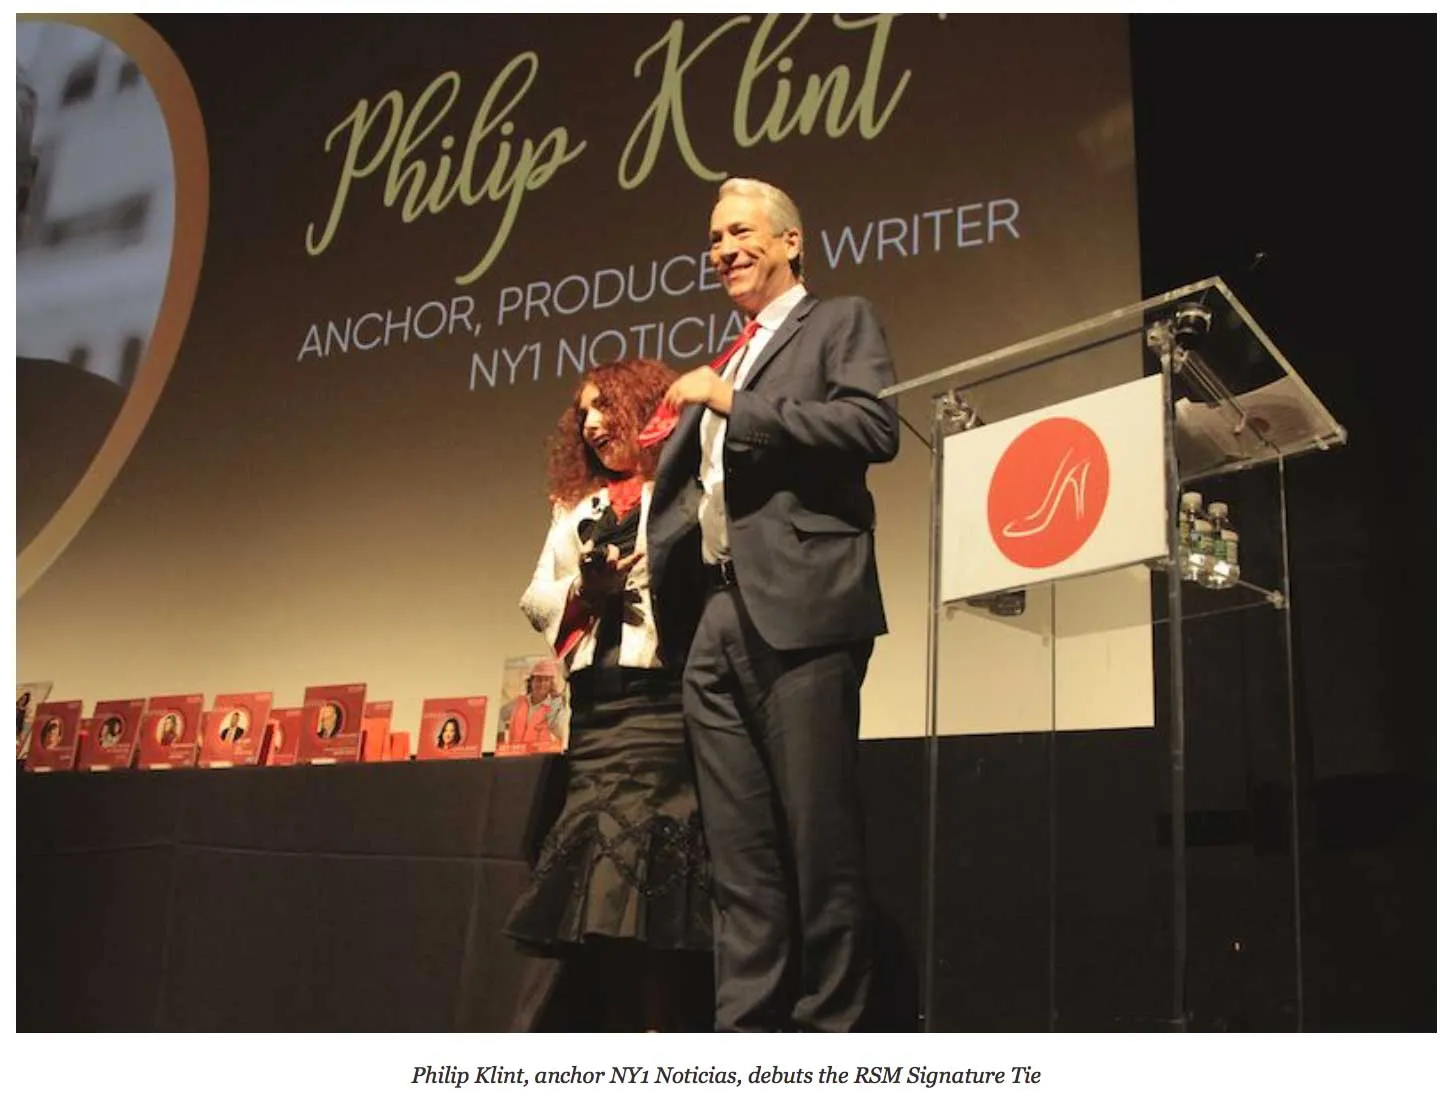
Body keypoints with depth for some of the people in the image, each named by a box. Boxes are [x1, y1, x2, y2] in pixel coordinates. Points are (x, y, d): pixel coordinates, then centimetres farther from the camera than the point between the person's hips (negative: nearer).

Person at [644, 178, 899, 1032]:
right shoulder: (723, 366, 27)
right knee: (741, 854, 6)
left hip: (800, 610, -6)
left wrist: (738, 405, -9)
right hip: (714, 623, 7)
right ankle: (748, 1027, 10)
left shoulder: (841, 322, 8)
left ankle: (828, 1028, 4)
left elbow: (875, 426, -10)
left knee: (820, 841, -4)